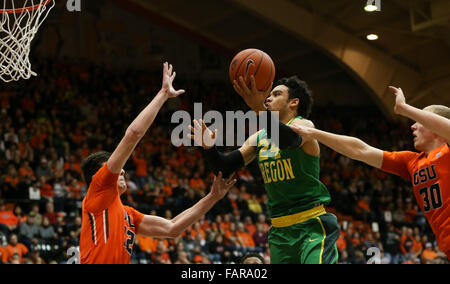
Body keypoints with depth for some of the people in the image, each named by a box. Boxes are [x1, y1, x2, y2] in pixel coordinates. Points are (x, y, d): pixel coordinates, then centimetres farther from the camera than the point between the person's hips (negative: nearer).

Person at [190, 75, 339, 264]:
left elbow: (287, 139, -31)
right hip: (280, 231, 7)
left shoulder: (303, 125, -6)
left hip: (312, 225, -7)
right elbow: (224, 167, 8)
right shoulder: (259, 138, 13)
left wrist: (260, 108, -46)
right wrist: (209, 147, -14)